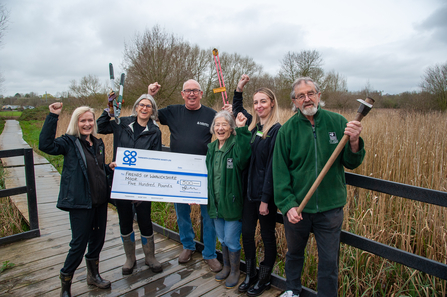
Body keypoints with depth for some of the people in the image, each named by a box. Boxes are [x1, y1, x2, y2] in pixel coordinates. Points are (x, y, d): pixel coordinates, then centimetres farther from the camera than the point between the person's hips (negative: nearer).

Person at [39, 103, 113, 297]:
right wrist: (53, 116, -29)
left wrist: (110, 168, 2)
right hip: (80, 203, -6)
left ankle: (93, 275, 40)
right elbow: (45, 145, -29)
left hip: (100, 200, 7)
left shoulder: (98, 143, 10)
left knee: (98, 239, 18)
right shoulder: (69, 142, -8)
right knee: (79, 244, 2)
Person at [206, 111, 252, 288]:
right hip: (215, 203, 6)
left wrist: (241, 130, -46)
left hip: (232, 203, -6)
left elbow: (242, 157, -39)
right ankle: (226, 267, 42)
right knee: (222, 239, 21)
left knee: (231, 240, 7)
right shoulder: (211, 148, 7)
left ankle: (235, 271, 31)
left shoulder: (236, 145, -13)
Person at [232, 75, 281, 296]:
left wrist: (265, 199, -18)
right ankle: (250, 275, 35)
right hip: (249, 190, 7)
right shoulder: (253, 125, 6)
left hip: (266, 193, -7)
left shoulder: (276, 130, -15)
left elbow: (272, 166, -18)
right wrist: (239, 88, 13)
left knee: (267, 236, 11)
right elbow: (237, 108, 27)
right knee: (247, 233, 15)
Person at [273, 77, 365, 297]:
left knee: (329, 261, 13)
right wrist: (287, 204, -15)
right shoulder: (287, 130, -6)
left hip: (330, 207, 0)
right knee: (294, 253, 22)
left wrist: (354, 142, -23)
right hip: (296, 208, 1)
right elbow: (280, 172, -7)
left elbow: (351, 164, -3)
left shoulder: (338, 122, -4)